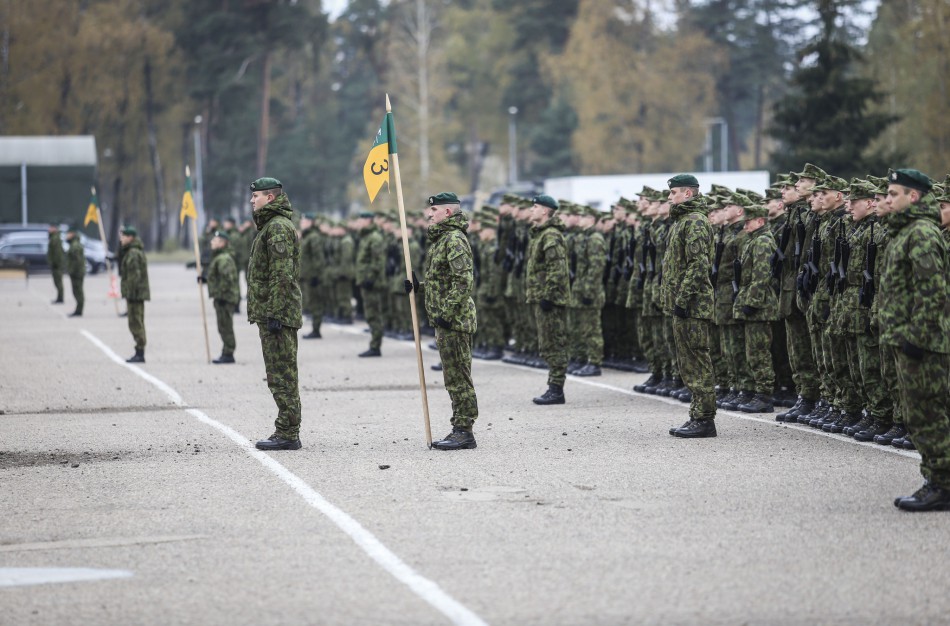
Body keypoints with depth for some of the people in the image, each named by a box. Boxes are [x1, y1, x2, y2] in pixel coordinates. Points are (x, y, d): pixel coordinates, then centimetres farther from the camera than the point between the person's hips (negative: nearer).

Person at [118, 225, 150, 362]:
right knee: (138, 324, 14)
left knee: (135, 324, -9)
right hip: (140, 293, 11)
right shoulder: (137, 251, 17)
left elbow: (134, 275, -22)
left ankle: (140, 353, -9)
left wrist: (130, 294, -21)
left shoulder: (133, 253, -16)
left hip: (135, 294, -11)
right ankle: (140, 353, 19)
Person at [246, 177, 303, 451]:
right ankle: (288, 432, 16)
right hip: (271, 314, 11)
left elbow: (282, 275, -20)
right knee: (282, 376, 12)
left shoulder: (277, 227, -13)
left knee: (282, 376, -9)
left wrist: (274, 313, -23)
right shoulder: (269, 225, 21)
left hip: (276, 313, -11)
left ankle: (287, 434, -9)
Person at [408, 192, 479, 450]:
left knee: (458, 378, -7)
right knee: (454, 379, 13)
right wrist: (418, 286, 12)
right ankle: (460, 431, 18)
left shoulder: (454, 240, -15)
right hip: (445, 322, 11)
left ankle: (464, 432, -4)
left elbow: (464, 281, -23)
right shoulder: (441, 239, 18)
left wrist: (446, 314, -23)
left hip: (455, 322, -11)